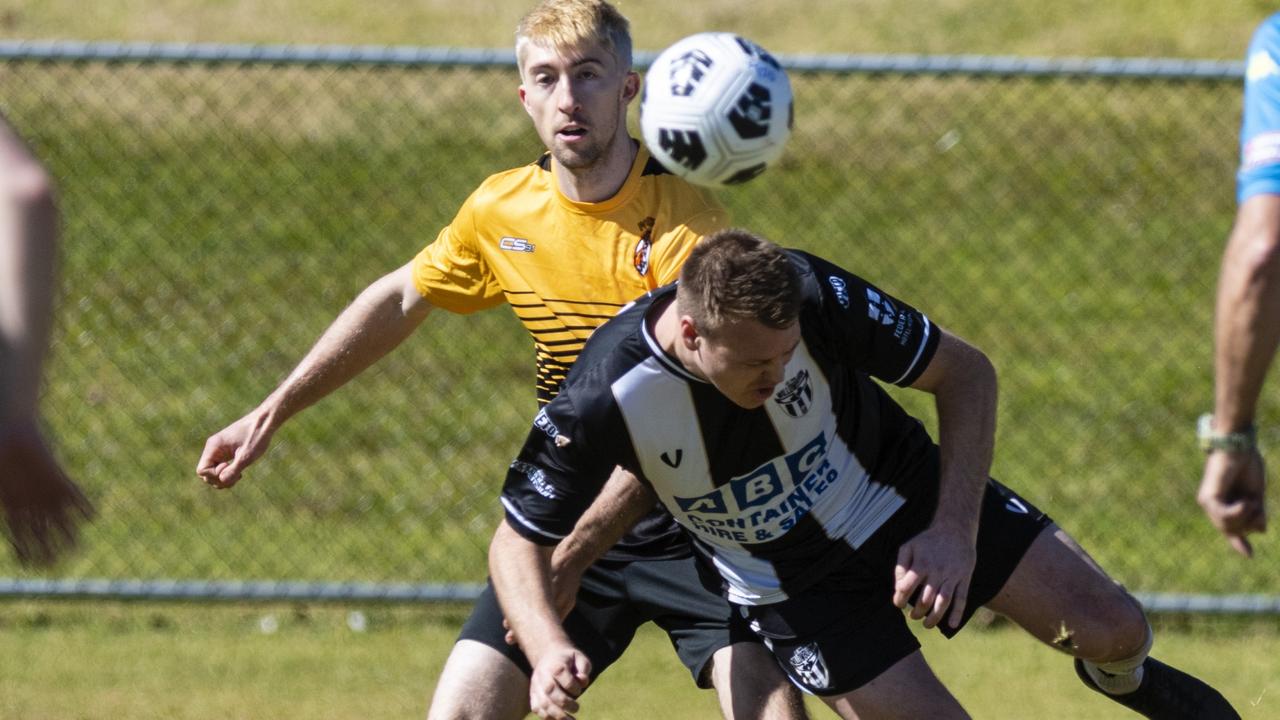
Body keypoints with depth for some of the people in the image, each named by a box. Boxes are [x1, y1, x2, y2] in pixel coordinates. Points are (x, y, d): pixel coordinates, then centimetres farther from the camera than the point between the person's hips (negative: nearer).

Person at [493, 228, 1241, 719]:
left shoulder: (813, 297, -30)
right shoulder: (604, 400, -32)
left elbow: (966, 372, -15)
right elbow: (518, 542, -19)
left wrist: (954, 530, -25)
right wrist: (551, 650, -38)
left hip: (905, 493, 1)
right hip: (792, 583, -1)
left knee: (1109, 627, -5)